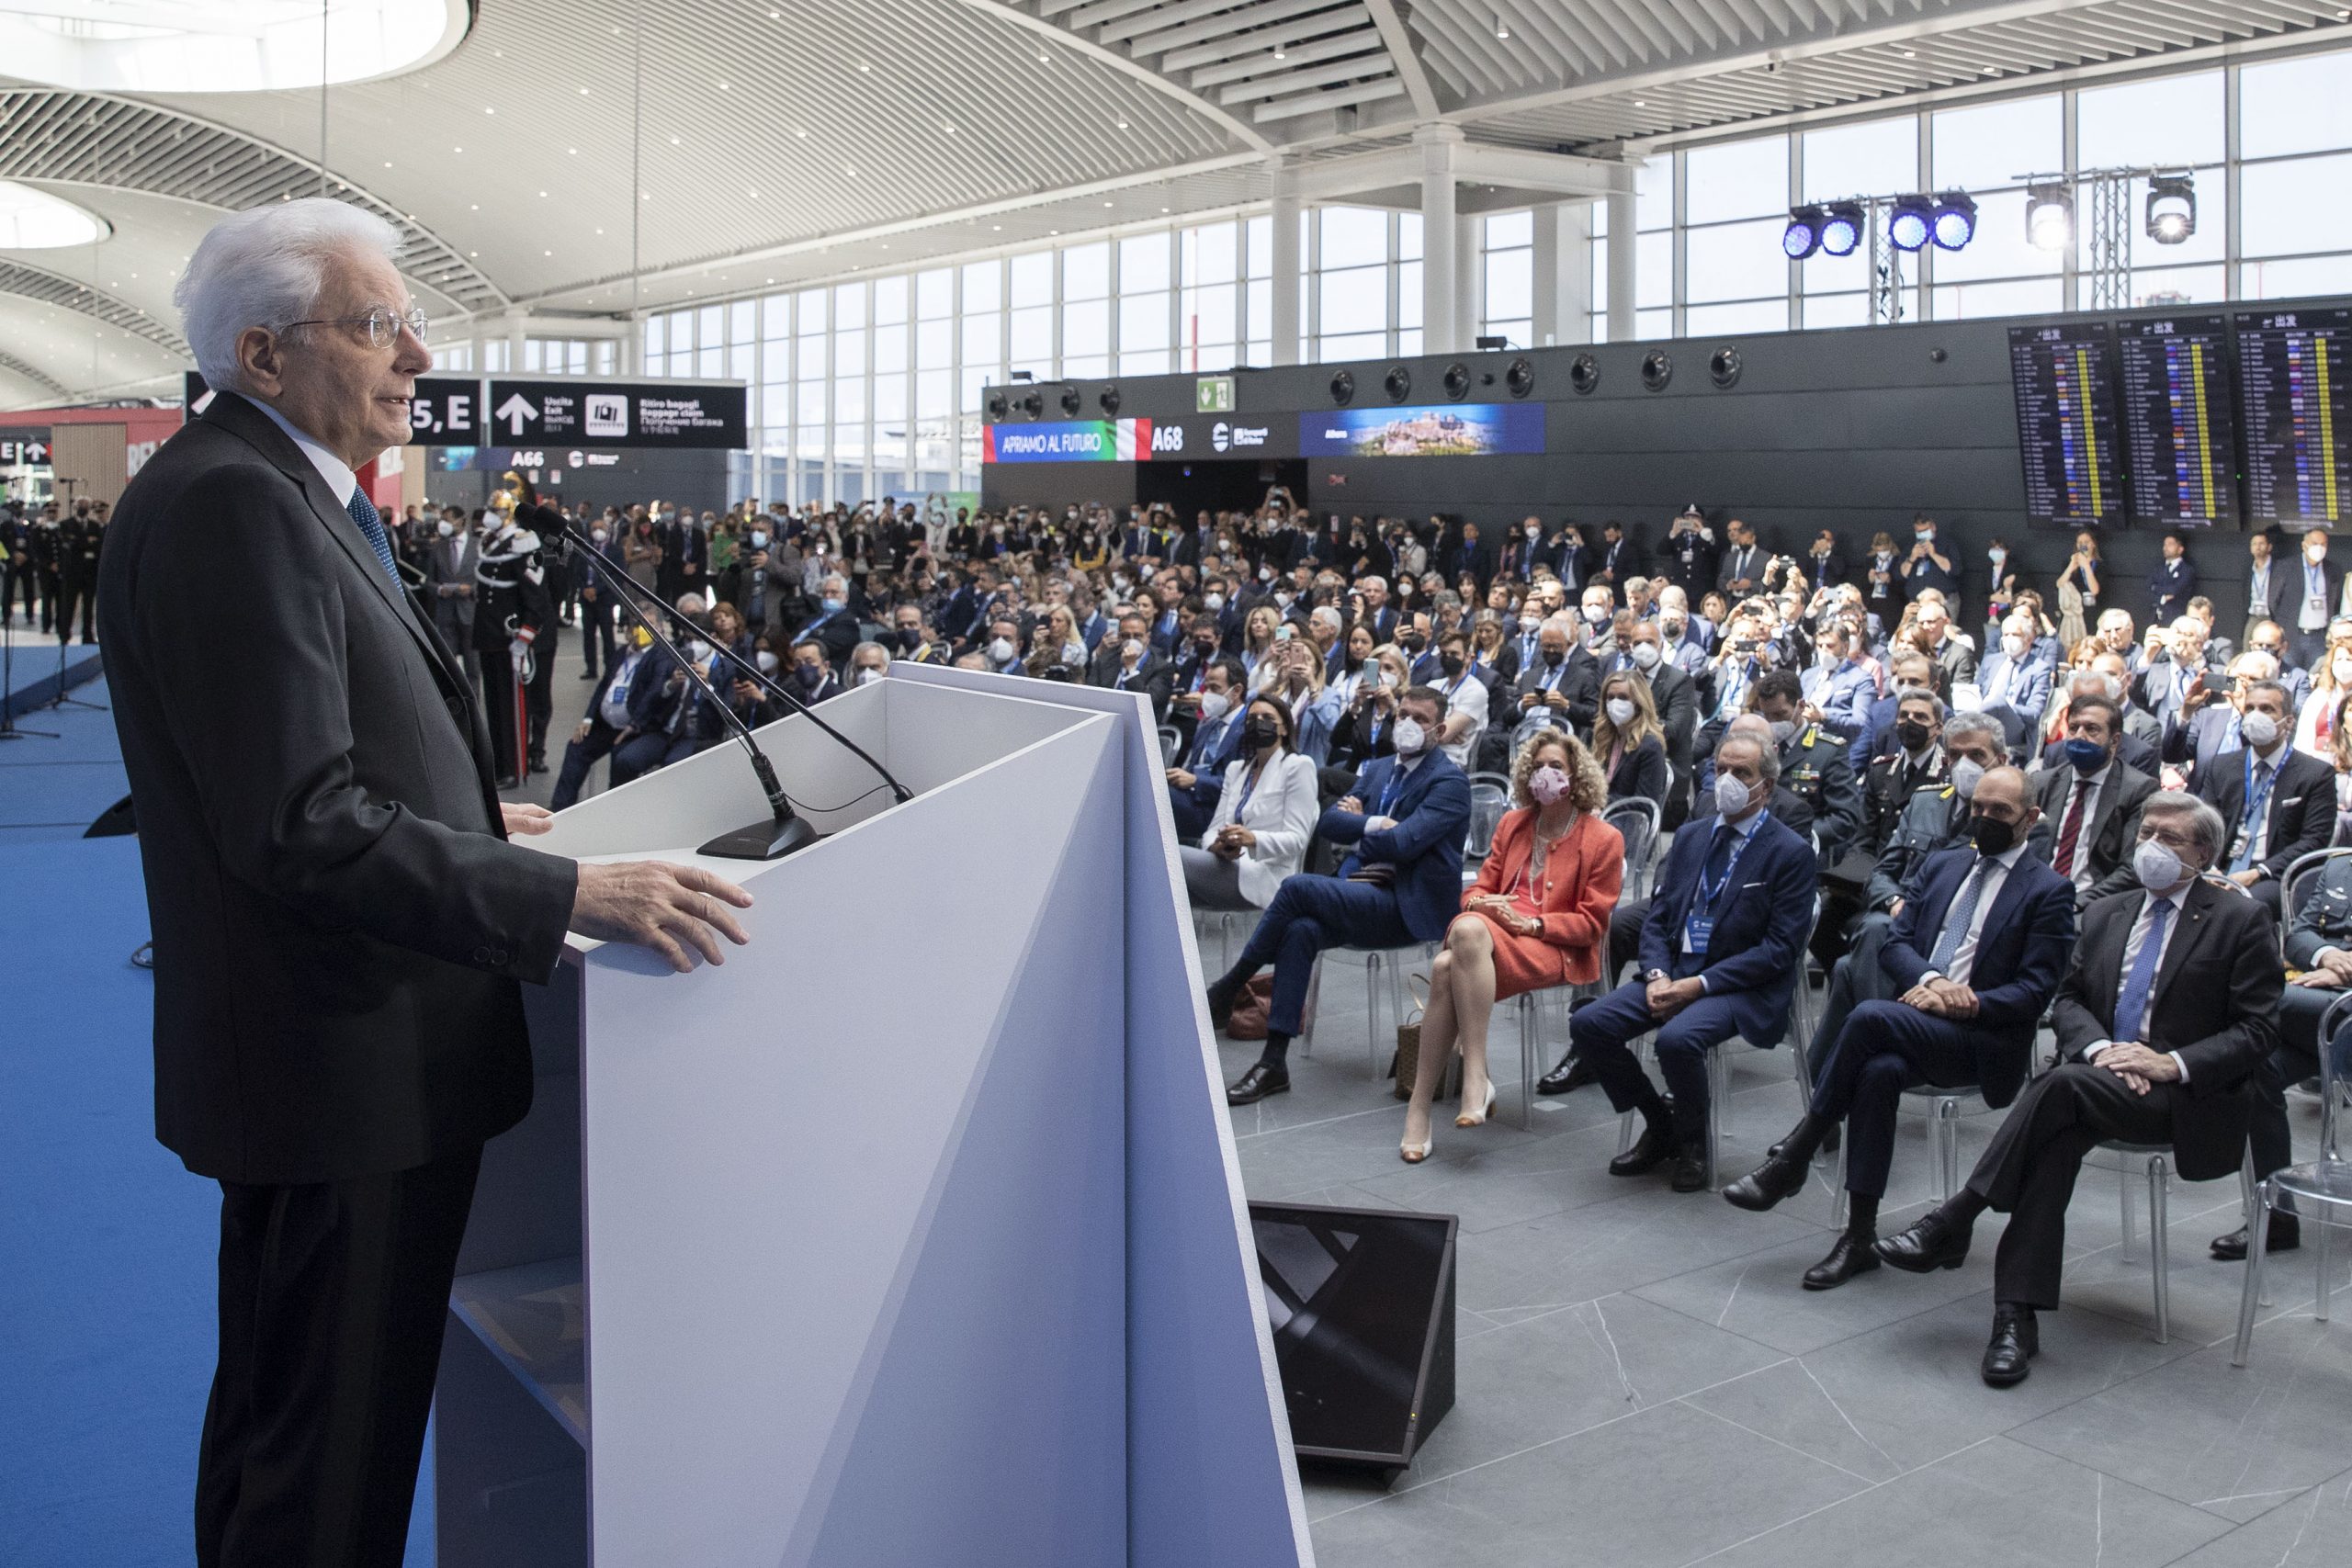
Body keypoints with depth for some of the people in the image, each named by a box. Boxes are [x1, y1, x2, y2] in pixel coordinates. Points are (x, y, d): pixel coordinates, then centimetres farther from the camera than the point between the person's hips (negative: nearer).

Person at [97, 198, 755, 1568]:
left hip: (316, 1056, 11)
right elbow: (302, 827, -28)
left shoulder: (272, 488, 11)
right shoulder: (230, 503, -21)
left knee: (274, 1425, 26)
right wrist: (569, 898, -28)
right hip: (349, 1071, -11)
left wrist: (464, 819, 26)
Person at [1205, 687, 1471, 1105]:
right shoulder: (1376, 769, 20)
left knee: (1298, 887, -26)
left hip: (1405, 906, -6)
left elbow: (1403, 843, -16)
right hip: (1361, 894, 6)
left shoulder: (1449, 782, -4)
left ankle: (1226, 990, -11)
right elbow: (1330, 823, 10)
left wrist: (1358, 822, 2)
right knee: (1301, 930, -27)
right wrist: (1374, 824, -8)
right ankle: (1274, 1062, -25)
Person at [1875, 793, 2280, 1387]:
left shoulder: (2242, 921, 3)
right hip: (2101, 1075, 4)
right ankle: (2017, 1315, -36)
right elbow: (2068, 999, 16)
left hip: (2184, 1094, -4)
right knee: (2059, 1134, -31)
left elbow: (2257, 1031, -3)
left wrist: (2172, 1064, -17)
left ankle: (1952, 1222, -29)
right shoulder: (2106, 914, 19)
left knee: (2063, 1085, -34)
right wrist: (2101, 1048, -7)